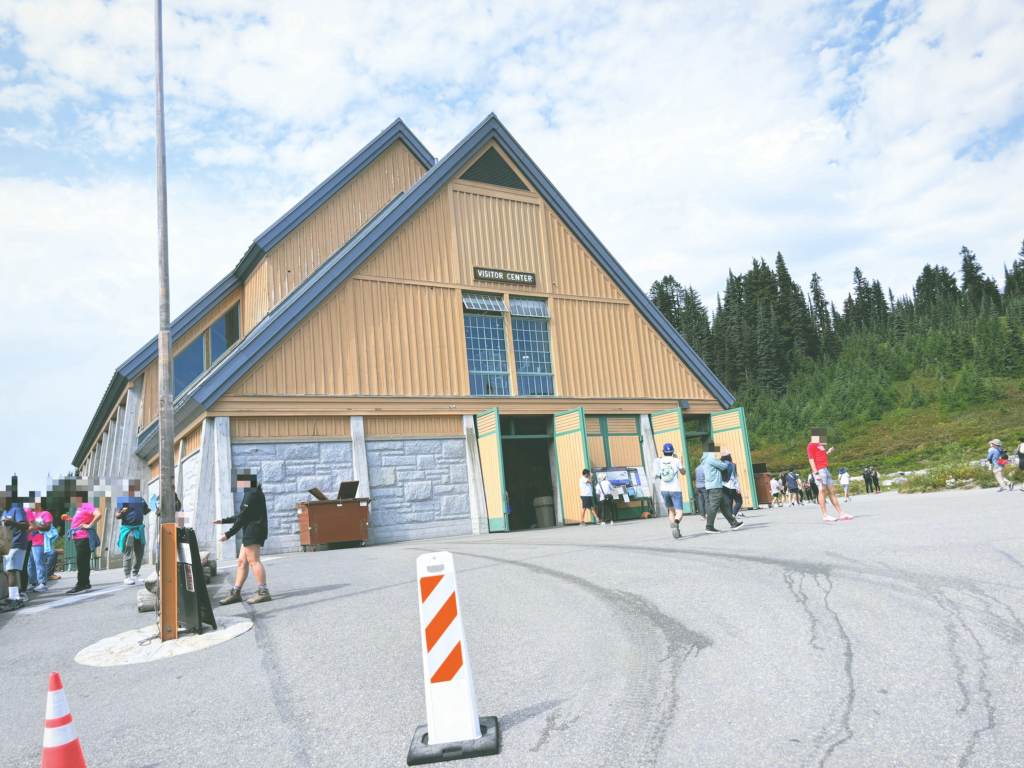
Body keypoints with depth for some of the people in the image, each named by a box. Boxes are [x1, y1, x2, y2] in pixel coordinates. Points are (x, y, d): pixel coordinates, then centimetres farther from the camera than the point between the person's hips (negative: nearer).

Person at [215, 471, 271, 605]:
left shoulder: (252, 494, -11)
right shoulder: (253, 492, 21)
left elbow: (243, 517, -14)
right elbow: (242, 515, 27)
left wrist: (229, 533, -10)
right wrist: (224, 521, 30)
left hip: (253, 530, -11)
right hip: (250, 533, 11)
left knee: (253, 560, -11)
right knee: (242, 561, 10)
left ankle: (263, 592, -11)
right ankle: (235, 593, 14)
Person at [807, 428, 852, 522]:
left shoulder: (820, 445, 20)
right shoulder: (811, 445, -7)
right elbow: (811, 460, -13)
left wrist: (828, 452, 15)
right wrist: (816, 473, -20)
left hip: (825, 469, 9)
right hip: (819, 470, -9)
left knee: (832, 491, 9)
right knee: (822, 491, -8)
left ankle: (841, 514, 12)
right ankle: (825, 515, -4)